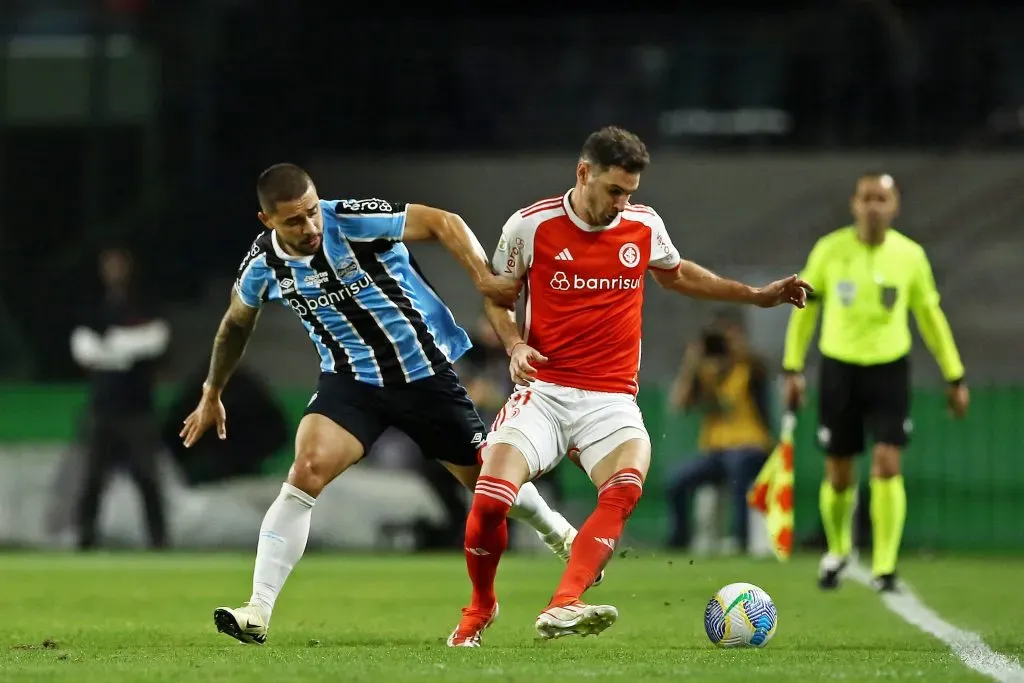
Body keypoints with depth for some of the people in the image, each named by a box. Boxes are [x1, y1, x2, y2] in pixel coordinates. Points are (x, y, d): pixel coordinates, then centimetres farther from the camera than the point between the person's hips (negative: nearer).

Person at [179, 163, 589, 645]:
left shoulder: (353, 221, -23)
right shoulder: (263, 265, -9)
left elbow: (443, 223, -15)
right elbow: (236, 323, 12)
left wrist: (485, 279, -29)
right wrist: (211, 394, 21)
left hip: (425, 373, -2)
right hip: (350, 382, 2)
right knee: (307, 470, -23)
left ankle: (559, 534, 46)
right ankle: (258, 613, -24)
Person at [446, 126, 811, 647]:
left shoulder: (644, 225, 6)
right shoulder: (530, 225, -3)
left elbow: (674, 273, 27)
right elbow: (496, 293, 11)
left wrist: (756, 295, 24)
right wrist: (514, 345, -8)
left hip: (611, 401, 2)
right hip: (544, 390, -2)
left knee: (625, 485, -31)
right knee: (489, 501, -21)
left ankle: (563, 607, -43)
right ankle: (480, 608, 9)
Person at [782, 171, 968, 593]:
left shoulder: (910, 255, -2)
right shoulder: (829, 250, -4)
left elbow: (930, 317, 9)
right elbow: (805, 307, 7)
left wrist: (955, 377, 10)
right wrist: (793, 368, 3)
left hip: (889, 369, 0)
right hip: (839, 369, 0)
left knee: (887, 465, -14)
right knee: (838, 476, 5)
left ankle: (885, 566, -10)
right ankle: (837, 551, 32)